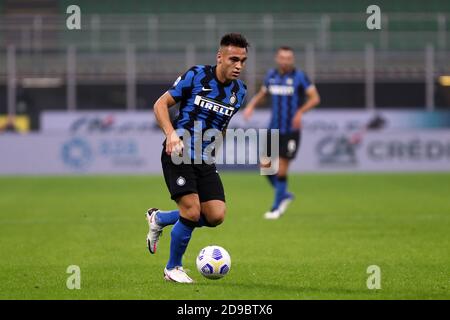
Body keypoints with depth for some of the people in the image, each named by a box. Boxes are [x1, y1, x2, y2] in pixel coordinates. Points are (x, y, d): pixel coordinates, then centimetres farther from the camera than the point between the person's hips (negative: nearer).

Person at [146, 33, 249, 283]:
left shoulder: (239, 91, 7)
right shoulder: (196, 76, -8)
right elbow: (161, 104, -5)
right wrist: (171, 133, -20)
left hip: (204, 160, 6)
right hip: (178, 154, -6)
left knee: (216, 216, -8)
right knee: (192, 211, -16)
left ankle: (159, 219, 18)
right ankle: (172, 269, 7)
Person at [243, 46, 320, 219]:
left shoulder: (299, 76, -8)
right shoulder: (271, 75, 7)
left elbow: (315, 98, -11)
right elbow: (262, 93, 22)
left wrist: (300, 111, -27)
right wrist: (251, 105, 2)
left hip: (291, 130, -5)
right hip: (274, 128, 5)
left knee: (281, 169, -5)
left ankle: (277, 208, 9)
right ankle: (284, 195, 26)